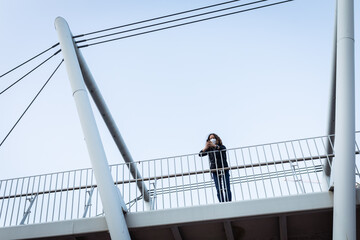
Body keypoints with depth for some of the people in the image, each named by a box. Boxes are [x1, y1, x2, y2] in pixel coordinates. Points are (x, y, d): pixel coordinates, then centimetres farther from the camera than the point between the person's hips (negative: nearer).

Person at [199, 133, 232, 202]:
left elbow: (223, 149, -17)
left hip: (224, 170, -1)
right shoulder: (209, 149, 11)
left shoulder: (222, 147, 8)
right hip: (215, 171, 1)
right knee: (219, 190, -4)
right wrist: (205, 148, -17)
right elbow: (200, 154, 1)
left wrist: (214, 145, -30)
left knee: (227, 188, -6)